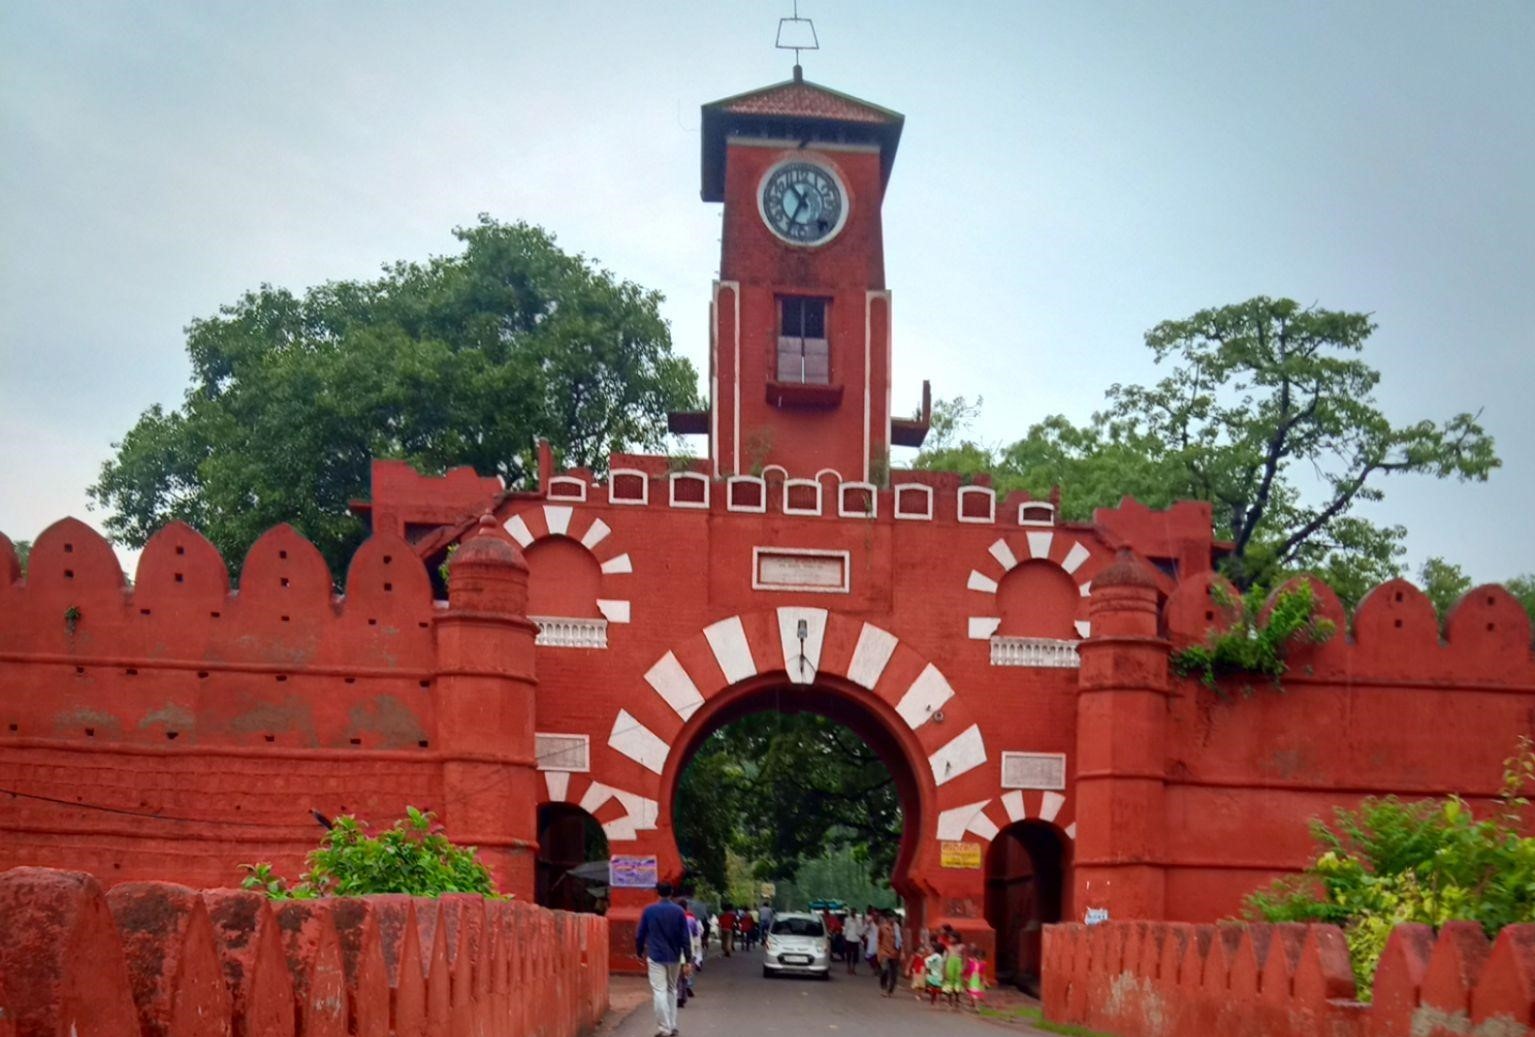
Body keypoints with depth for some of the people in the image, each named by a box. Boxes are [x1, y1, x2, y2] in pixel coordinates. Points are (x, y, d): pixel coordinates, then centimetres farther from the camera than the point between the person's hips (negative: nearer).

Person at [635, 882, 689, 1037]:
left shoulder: (648, 911, -3)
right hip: (674, 957, 3)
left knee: (659, 992, -4)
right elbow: (685, 937, -2)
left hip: (656, 957, -3)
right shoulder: (679, 911, 0)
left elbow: (640, 935, 2)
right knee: (672, 990, 17)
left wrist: (639, 952, 17)